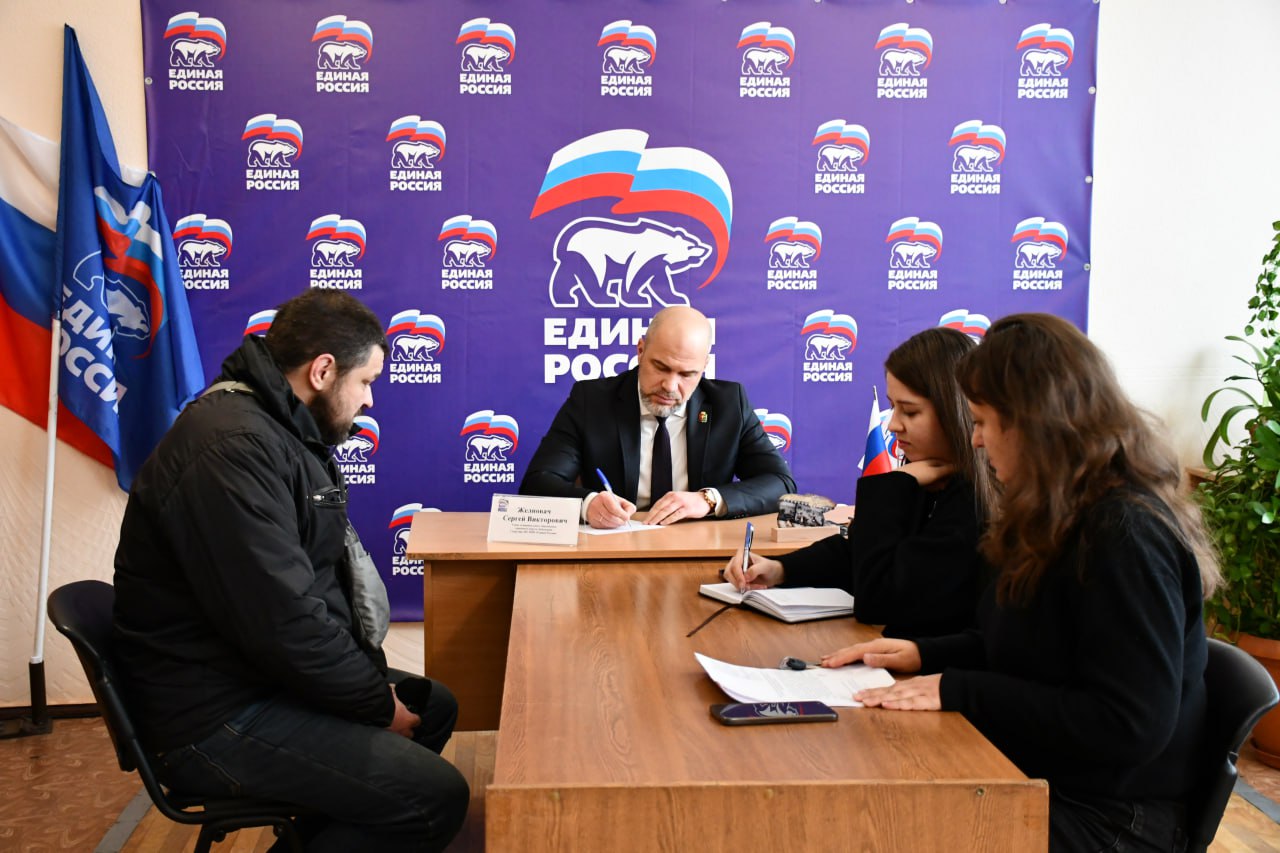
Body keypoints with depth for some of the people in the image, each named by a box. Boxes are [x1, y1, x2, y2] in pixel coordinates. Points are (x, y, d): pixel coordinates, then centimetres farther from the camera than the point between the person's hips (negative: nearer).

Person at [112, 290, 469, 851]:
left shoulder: (279, 430, 9)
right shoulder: (234, 447, -25)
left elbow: (320, 577, 14)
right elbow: (285, 624, -27)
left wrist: (374, 682, 4)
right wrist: (379, 703, -13)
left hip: (269, 675, 11)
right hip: (218, 718, -11)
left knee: (435, 705, 19)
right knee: (438, 797, -16)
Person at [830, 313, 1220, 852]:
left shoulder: (1125, 535, -21)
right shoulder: (1064, 518, 9)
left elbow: (1129, 725, -25)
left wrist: (957, 691, -23)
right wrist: (923, 655, 3)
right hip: (1029, 777, 8)